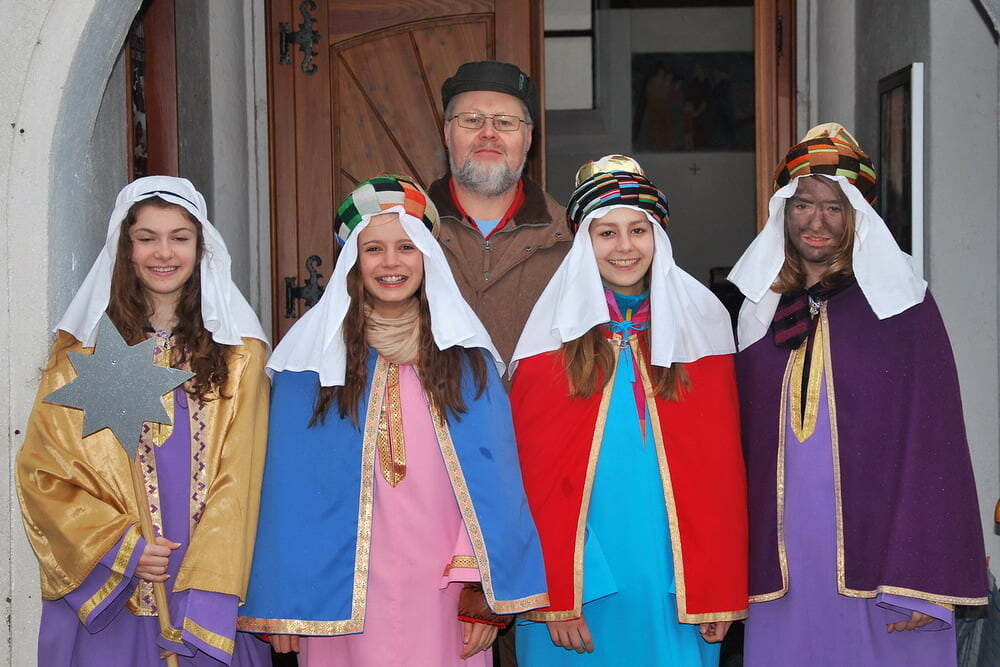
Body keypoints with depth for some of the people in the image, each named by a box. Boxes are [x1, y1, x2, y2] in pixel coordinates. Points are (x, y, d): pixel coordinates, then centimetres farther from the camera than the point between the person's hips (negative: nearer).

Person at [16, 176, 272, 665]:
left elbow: (239, 482, -4)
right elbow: (41, 473, 1)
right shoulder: (81, 350, 5)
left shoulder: (238, 352, 2)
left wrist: (206, 589, -15)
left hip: (211, 593, 0)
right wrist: (119, 547, -12)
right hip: (105, 596, 1)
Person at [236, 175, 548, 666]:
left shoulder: (466, 356, 4)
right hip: (344, 598, -1)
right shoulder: (314, 356, 0)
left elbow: (491, 478, -1)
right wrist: (281, 603, -5)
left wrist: (483, 588, -10)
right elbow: (288, 484, -1)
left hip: (443, 589, 1)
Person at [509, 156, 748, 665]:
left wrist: (719, 592, -2)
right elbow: (536, 473, -4)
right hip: (580, 579, -1)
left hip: (674, 578, 1)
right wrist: (555, 597, -10)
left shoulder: (699, 324, 3)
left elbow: (722, 466, 2)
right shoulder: (555, 335, -1)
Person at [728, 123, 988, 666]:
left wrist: (926, 581, -12)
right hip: (783, 568, 3)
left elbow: (935, 439, -6)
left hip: (876, 562, -3)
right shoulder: (760, 311, 10)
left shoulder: (899, 302, -2)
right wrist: (740, 572, 6)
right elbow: (745, 445, 12)